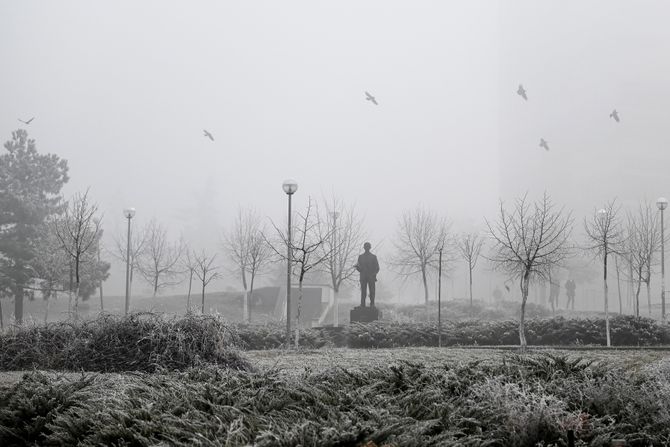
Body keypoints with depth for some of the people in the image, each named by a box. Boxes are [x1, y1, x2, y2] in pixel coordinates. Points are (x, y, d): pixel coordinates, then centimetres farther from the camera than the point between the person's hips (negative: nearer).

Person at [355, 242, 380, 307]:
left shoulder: (373, 257, 10)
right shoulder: (360, 257, 14)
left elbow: (377, 268, 8)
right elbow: (359, 269, 12)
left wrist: (374, 274, -10)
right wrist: (357, 266, -11)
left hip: (371, 277, -1)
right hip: (363, 277, 1)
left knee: (372, 291, -6)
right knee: (363, 291, -6)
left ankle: (372, 305, -5)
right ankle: (362, 305, -7)